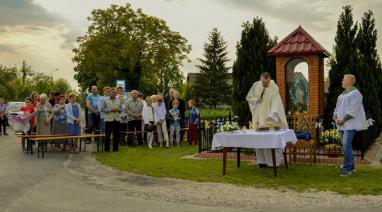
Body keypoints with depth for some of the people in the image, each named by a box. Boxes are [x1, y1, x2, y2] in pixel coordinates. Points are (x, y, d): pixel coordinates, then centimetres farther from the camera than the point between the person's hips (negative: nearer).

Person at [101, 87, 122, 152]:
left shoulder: (118, 100, 12)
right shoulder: (106, 100, 1)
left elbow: (121, 109, 14)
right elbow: (102, 109, -6)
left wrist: (118, 109, -8)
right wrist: (110, 110, -15)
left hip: (117, 119, 4)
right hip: (108, 119, -3)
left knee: (116, 134, 5)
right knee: (107, 134, 1)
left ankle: (115, 148, 15)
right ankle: (107, 148, 10)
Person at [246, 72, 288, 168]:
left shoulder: (274, 88, -13)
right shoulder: (256, 85, 0)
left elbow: (276, 103, -22)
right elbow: (248, 97, 10)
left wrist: (271, 116, -35)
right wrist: (256, 99, -11)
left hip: (269, 117, -4)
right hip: (258, 117, 4)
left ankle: (273, 161, 5)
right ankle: (262, 161, 11)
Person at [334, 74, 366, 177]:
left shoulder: (355, 93, -7)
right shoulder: (342, 94, 19)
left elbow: (354, 109, -16)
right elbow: (337, 108, 19)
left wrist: (344, 119, -18)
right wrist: (336, 118, 2)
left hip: (350, 123, -9)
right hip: (342, 124, 9)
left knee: (346, 145, -15)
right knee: (346, 145, 11)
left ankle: (347, 168, -11)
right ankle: (351, 166, 20)